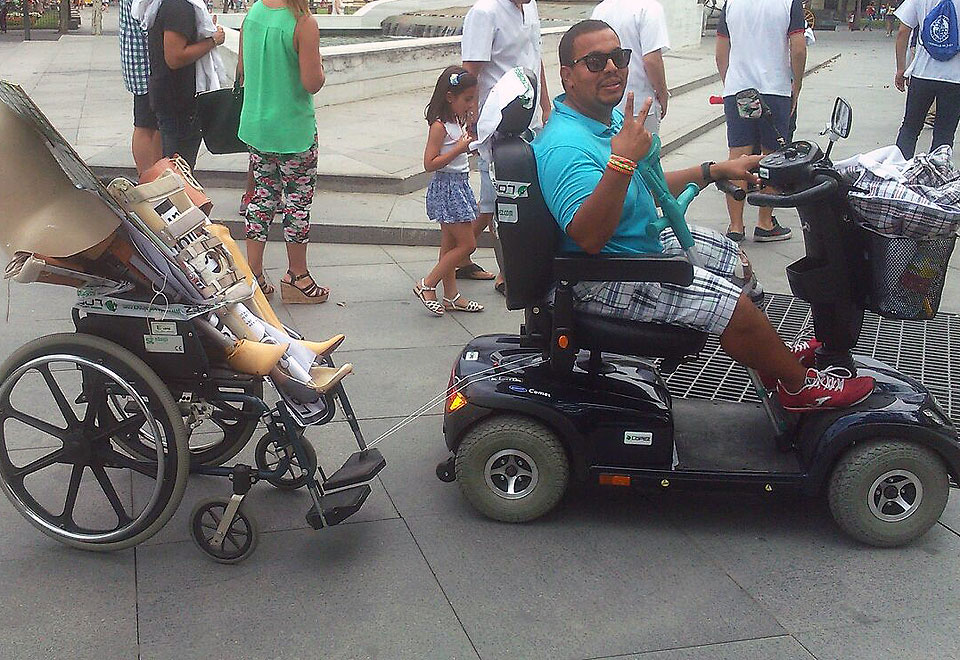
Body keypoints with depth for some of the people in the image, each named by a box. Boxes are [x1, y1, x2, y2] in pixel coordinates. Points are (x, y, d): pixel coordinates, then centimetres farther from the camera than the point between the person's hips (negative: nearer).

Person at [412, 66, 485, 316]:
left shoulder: (460, 120, 10)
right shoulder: (440, 125, -17)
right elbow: (430, 163, -21)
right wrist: (459, 148, -22)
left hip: (460, 184, 9)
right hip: (446, 187, -9)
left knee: (450, 244, 13)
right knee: (467, 244, -7)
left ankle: (451, 296, 20)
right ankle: (426, 286, 1)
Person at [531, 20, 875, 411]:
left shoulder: (609, 118, 6)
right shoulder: (565, 146, -28)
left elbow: (646, 189, 18)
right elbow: (588, 237, -40)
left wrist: (715, 171, 13)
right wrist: (621, 161, -47)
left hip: (643, 243, 11)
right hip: (603, 283, -11)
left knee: (732, 258, 20)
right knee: (734, 304, -13)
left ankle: (775, 357, 37)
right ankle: (800, 385, 11)